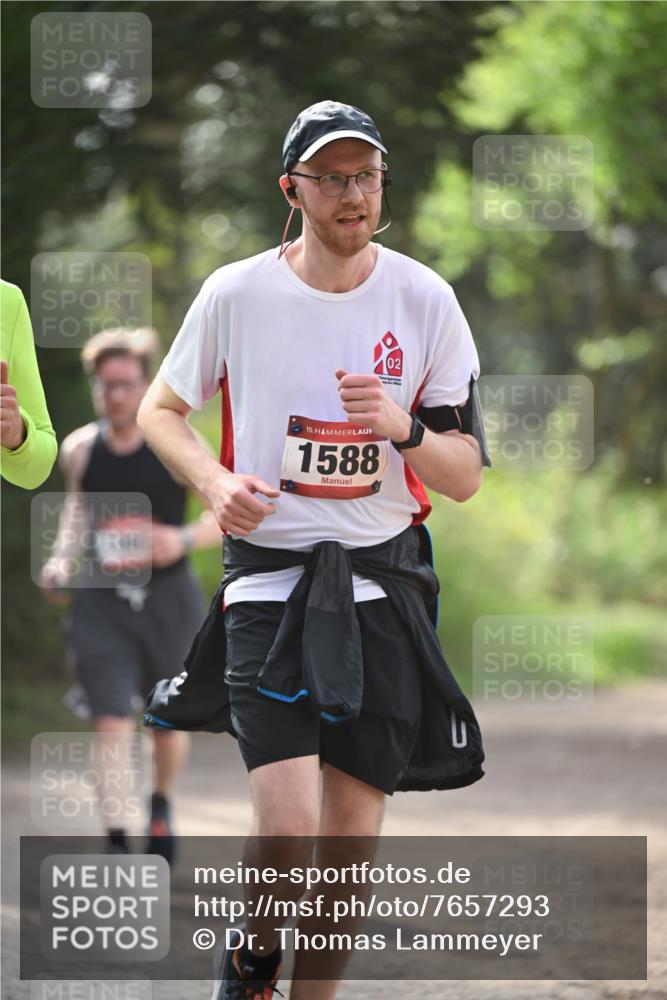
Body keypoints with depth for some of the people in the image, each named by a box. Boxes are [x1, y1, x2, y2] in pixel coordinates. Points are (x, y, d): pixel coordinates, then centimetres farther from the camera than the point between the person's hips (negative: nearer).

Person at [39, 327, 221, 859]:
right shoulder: (79, 449, -3)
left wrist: (186, 539, -25)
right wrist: (63, 559, 3)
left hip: (168, 598, -1)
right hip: (102, 601, 1)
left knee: (169, 726, 14)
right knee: (111, 724, -12)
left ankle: (161, 805, 45)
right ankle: (116, 841, -10)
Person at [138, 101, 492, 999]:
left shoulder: (424, 300, 0)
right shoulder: (236, 293, -3)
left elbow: (465, 478, 2)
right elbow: (161, 408, 12)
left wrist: (404, 427, -19)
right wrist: (216, 482, -7)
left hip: (382, 585, 2)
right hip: (269, 573, -2)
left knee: (352, 835, 2)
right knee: (291, 827, -15)